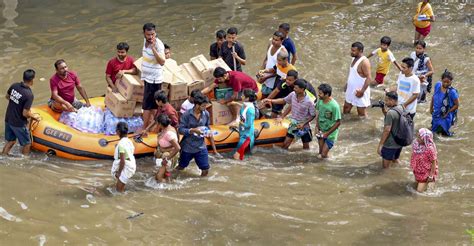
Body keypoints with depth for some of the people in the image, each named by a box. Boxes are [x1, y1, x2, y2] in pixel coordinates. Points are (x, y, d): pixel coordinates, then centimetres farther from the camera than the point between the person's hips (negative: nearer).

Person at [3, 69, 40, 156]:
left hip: (8, 119, 7)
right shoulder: (29, 95, -27)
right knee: (27, 144, 13)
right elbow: (25, 114, -24)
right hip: (18, 123, -7)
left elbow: (7, 97, 12)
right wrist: (34, 117, -6)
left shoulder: (14, 86, -7)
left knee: (11, 141, 24)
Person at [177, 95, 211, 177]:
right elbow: (180, 130, -18)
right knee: (181, 167, 17)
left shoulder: (206, 114, -7)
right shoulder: (187, 115, -17)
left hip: (201, 146, 2)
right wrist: (193, 130, -30)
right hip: (187, 146, -2)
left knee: (205, 170, 0)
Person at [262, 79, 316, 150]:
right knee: (285, 144, 3)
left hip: (303, 126, -4)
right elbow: (284, 100, 5)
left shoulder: (309, 102, -26)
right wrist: (271, 101, -3)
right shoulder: (293, 95, -11)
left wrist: (303, 124, -23)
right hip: (293, 124, 4)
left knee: (306, 147, 12)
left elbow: (313, 115, -15)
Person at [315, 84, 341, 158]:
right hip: (321, 131, 5)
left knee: (324, 154, -6)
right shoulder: (320, 101, -10)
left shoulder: (334, 106, -28)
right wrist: (317, 126, -5)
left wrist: (327, 133, -16)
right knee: (321, 152, 13)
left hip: (330, 133, -5)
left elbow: (338, 123, -19)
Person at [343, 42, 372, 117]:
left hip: (359, 91, -10)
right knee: (346, 108, 18)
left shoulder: (364, 62, -24)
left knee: (362, 114, 3)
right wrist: (347, 84, 17)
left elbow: (369, 78, -25)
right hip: (351, 90, 10)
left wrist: (362, 91, -27)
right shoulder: (354, 58, 5)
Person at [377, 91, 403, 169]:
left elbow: (387, 130, -24)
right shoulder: (401, 108, 1)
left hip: (390, 144, -8)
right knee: (395, 162, 25)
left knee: (386, 167, 7)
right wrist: (384, 111, 0)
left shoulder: (391, 113, -25)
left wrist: (380, 145, -19)